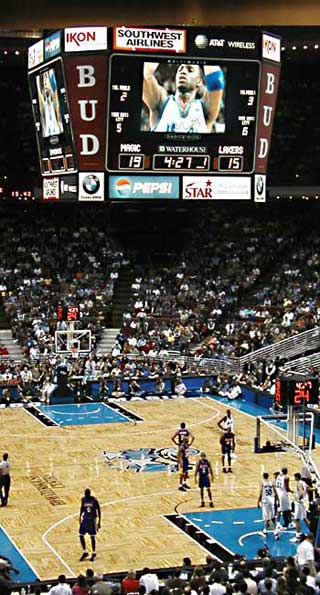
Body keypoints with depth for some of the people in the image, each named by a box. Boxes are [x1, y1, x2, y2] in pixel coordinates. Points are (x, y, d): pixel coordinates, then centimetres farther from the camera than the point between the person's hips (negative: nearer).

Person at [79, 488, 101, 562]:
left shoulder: (94, 500, -16)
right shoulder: (83, 499, -5)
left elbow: (99, 511, -9)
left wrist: (99, 522, -9)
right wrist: (80, 517, 13)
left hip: (92, 520, -4)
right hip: (85, 519, 4)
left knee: (92, 537, 4)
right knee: (81, 535, -1)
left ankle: (94, 554, 19)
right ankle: (85, 552, 15)